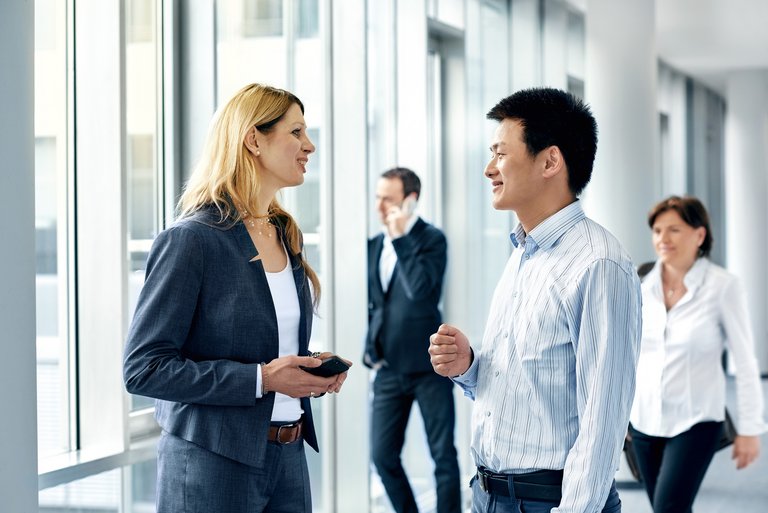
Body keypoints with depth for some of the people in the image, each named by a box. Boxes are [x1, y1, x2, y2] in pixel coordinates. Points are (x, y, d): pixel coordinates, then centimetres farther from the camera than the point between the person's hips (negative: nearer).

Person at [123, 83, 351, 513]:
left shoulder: (286, 235, 11)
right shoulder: (191, 240, -13)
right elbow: (143, 368, -16)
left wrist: (314, 371, 1)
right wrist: (261, 378, -21)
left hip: (287, 460, 7)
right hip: (213, 464, -7)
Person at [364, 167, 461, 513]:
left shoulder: (432, 239, -8)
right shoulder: (374, 244, 8)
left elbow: (419, 288, -25)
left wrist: (400, 238, -20)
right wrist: (370, 349, 11)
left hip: (428, 367, -6)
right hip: (389, 368, 6)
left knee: (443, 455, 2)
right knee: (383, 457, 6)